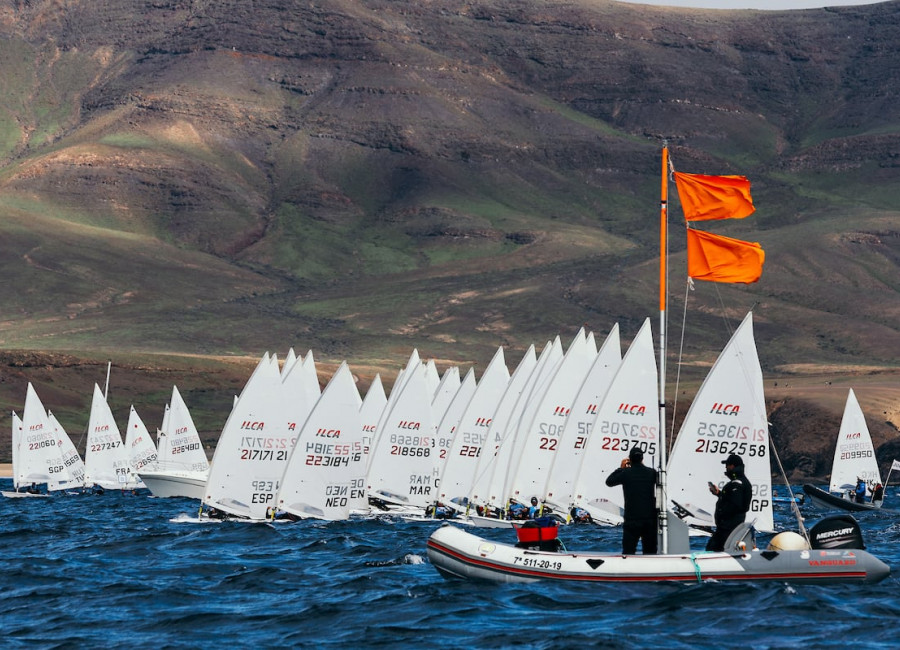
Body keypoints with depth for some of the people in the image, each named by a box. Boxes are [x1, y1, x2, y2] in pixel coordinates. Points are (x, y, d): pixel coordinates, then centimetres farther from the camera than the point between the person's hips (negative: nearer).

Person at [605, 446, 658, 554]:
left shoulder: (626, 473, -8)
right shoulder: (651, 472, -1)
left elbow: (609, 481, 6)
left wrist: (621, 468, 18)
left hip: (632, 520, -3)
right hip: (650, 520, 3)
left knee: (628, 551, 0)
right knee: (650, 551, 9)